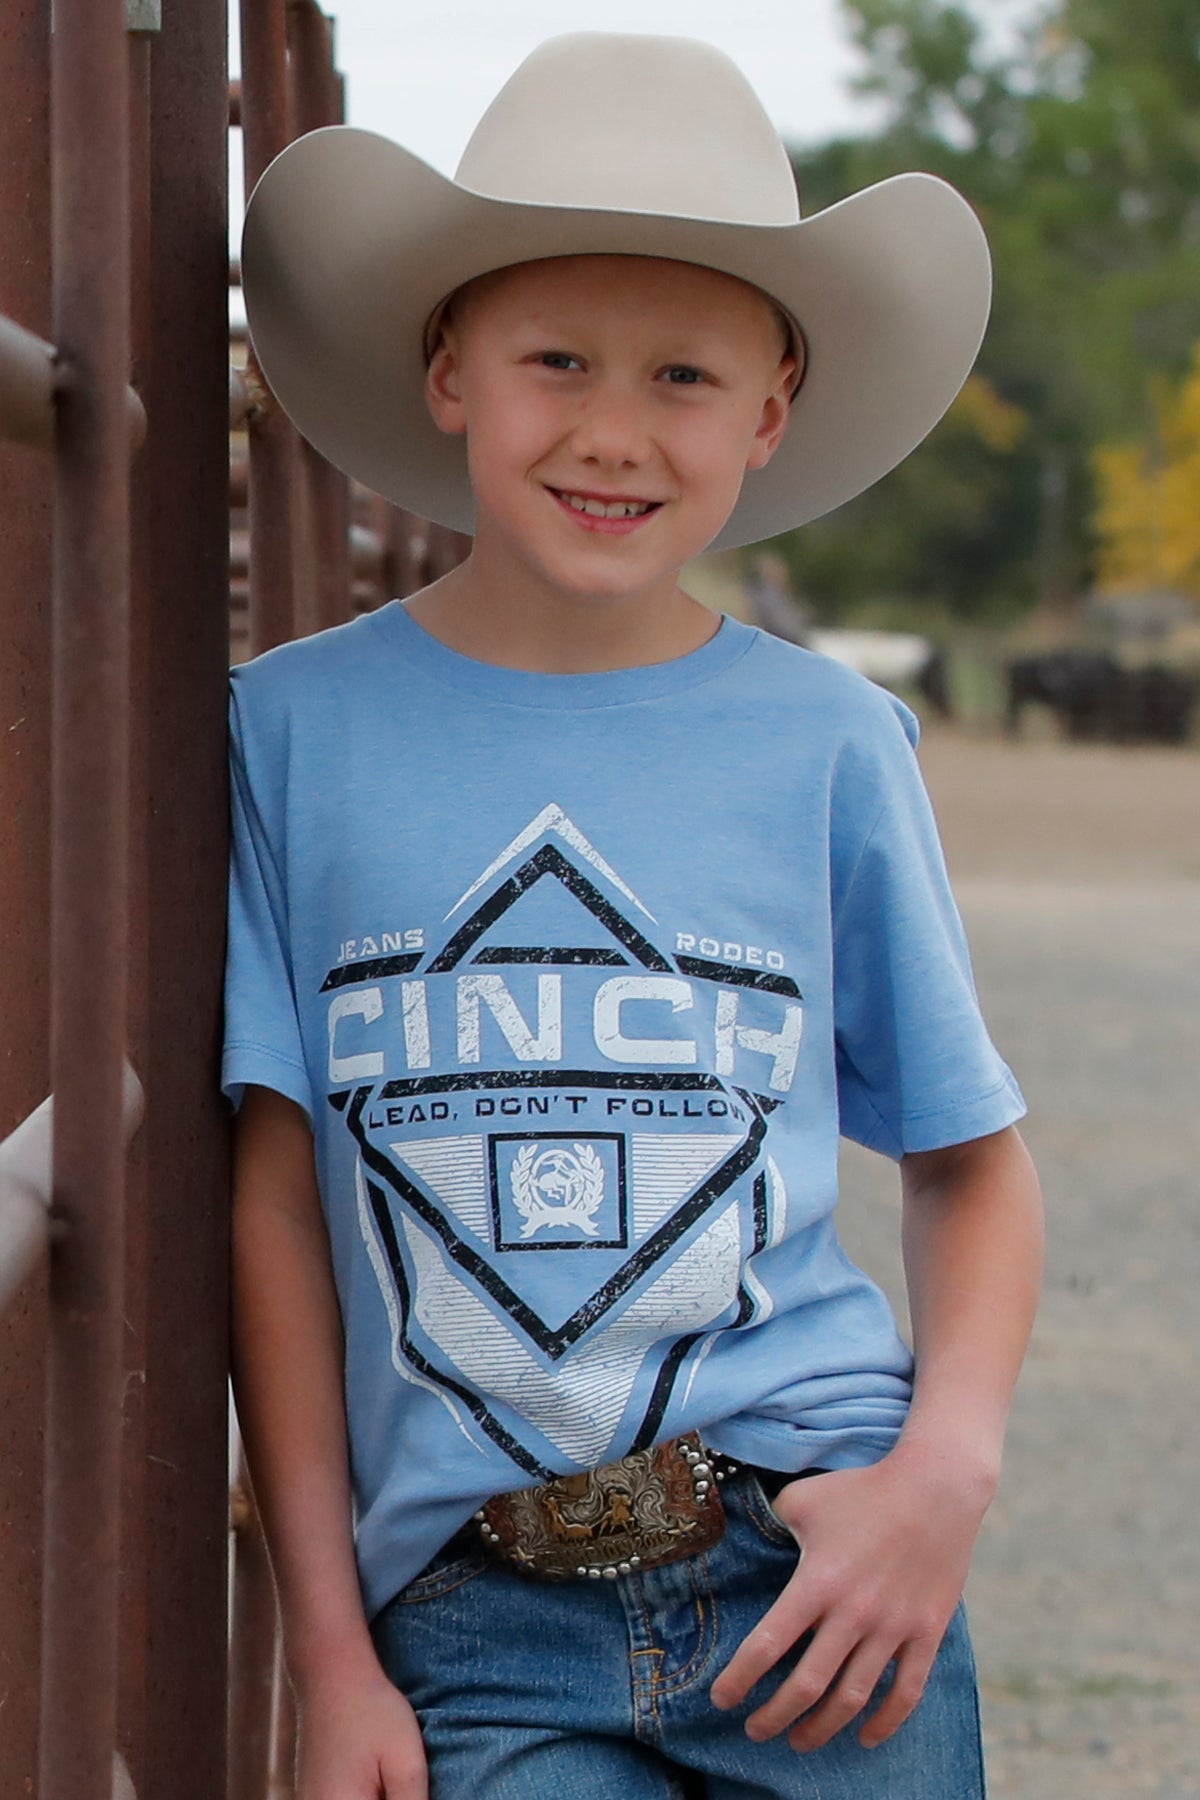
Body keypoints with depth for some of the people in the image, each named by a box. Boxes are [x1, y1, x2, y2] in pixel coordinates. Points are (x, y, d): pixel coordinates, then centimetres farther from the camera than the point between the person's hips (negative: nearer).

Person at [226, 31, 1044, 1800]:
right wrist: (328, 1648, 0)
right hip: (479, 1633, 0)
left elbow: (970, 1159, 12)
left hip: (812, 1569, 1)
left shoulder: (828, 744, 4)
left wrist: (950, 1471, -6)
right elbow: (275, 1199, 3)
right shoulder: (300, 729, 3)